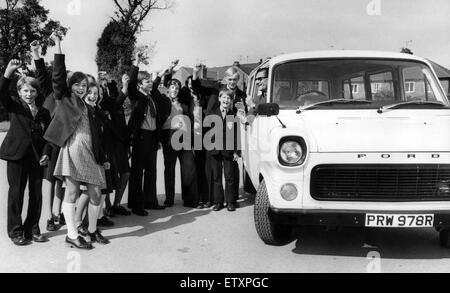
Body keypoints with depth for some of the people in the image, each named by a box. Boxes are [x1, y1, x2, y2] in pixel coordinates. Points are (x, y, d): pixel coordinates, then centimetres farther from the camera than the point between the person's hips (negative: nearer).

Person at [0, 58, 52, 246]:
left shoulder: (43, 112, 13)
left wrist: (46, 154, -4)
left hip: (37, 157, 3)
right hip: (17, 154, -3)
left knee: (36, 193, 5)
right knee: (16, 192, 2)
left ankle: (32, 229, 18)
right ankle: (15, 231, 13)